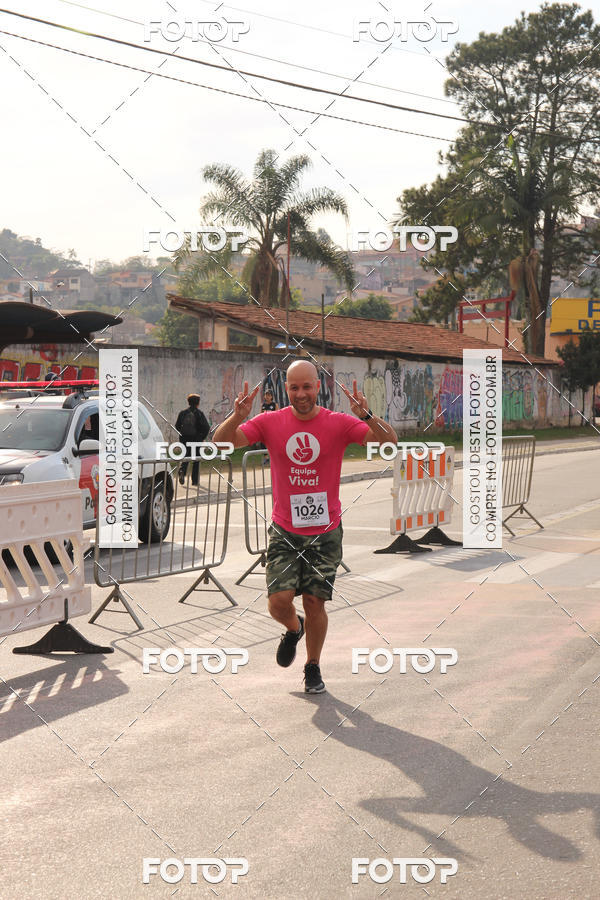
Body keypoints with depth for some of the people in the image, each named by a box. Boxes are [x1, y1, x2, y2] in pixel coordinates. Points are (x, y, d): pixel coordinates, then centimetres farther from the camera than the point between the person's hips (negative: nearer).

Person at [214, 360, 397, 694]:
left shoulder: (339, 423, -5)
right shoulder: (270, 422, -2)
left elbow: (390, 442, -13)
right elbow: (222, 443, -7)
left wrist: (367, 416, -32)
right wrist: (237, 417, -27)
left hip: (325, 532, -1)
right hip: (284, 531, 1)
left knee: (315, 603, 2)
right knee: (279, 601, -8)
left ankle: (313, 667, 26)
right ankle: (294, 629, 29)